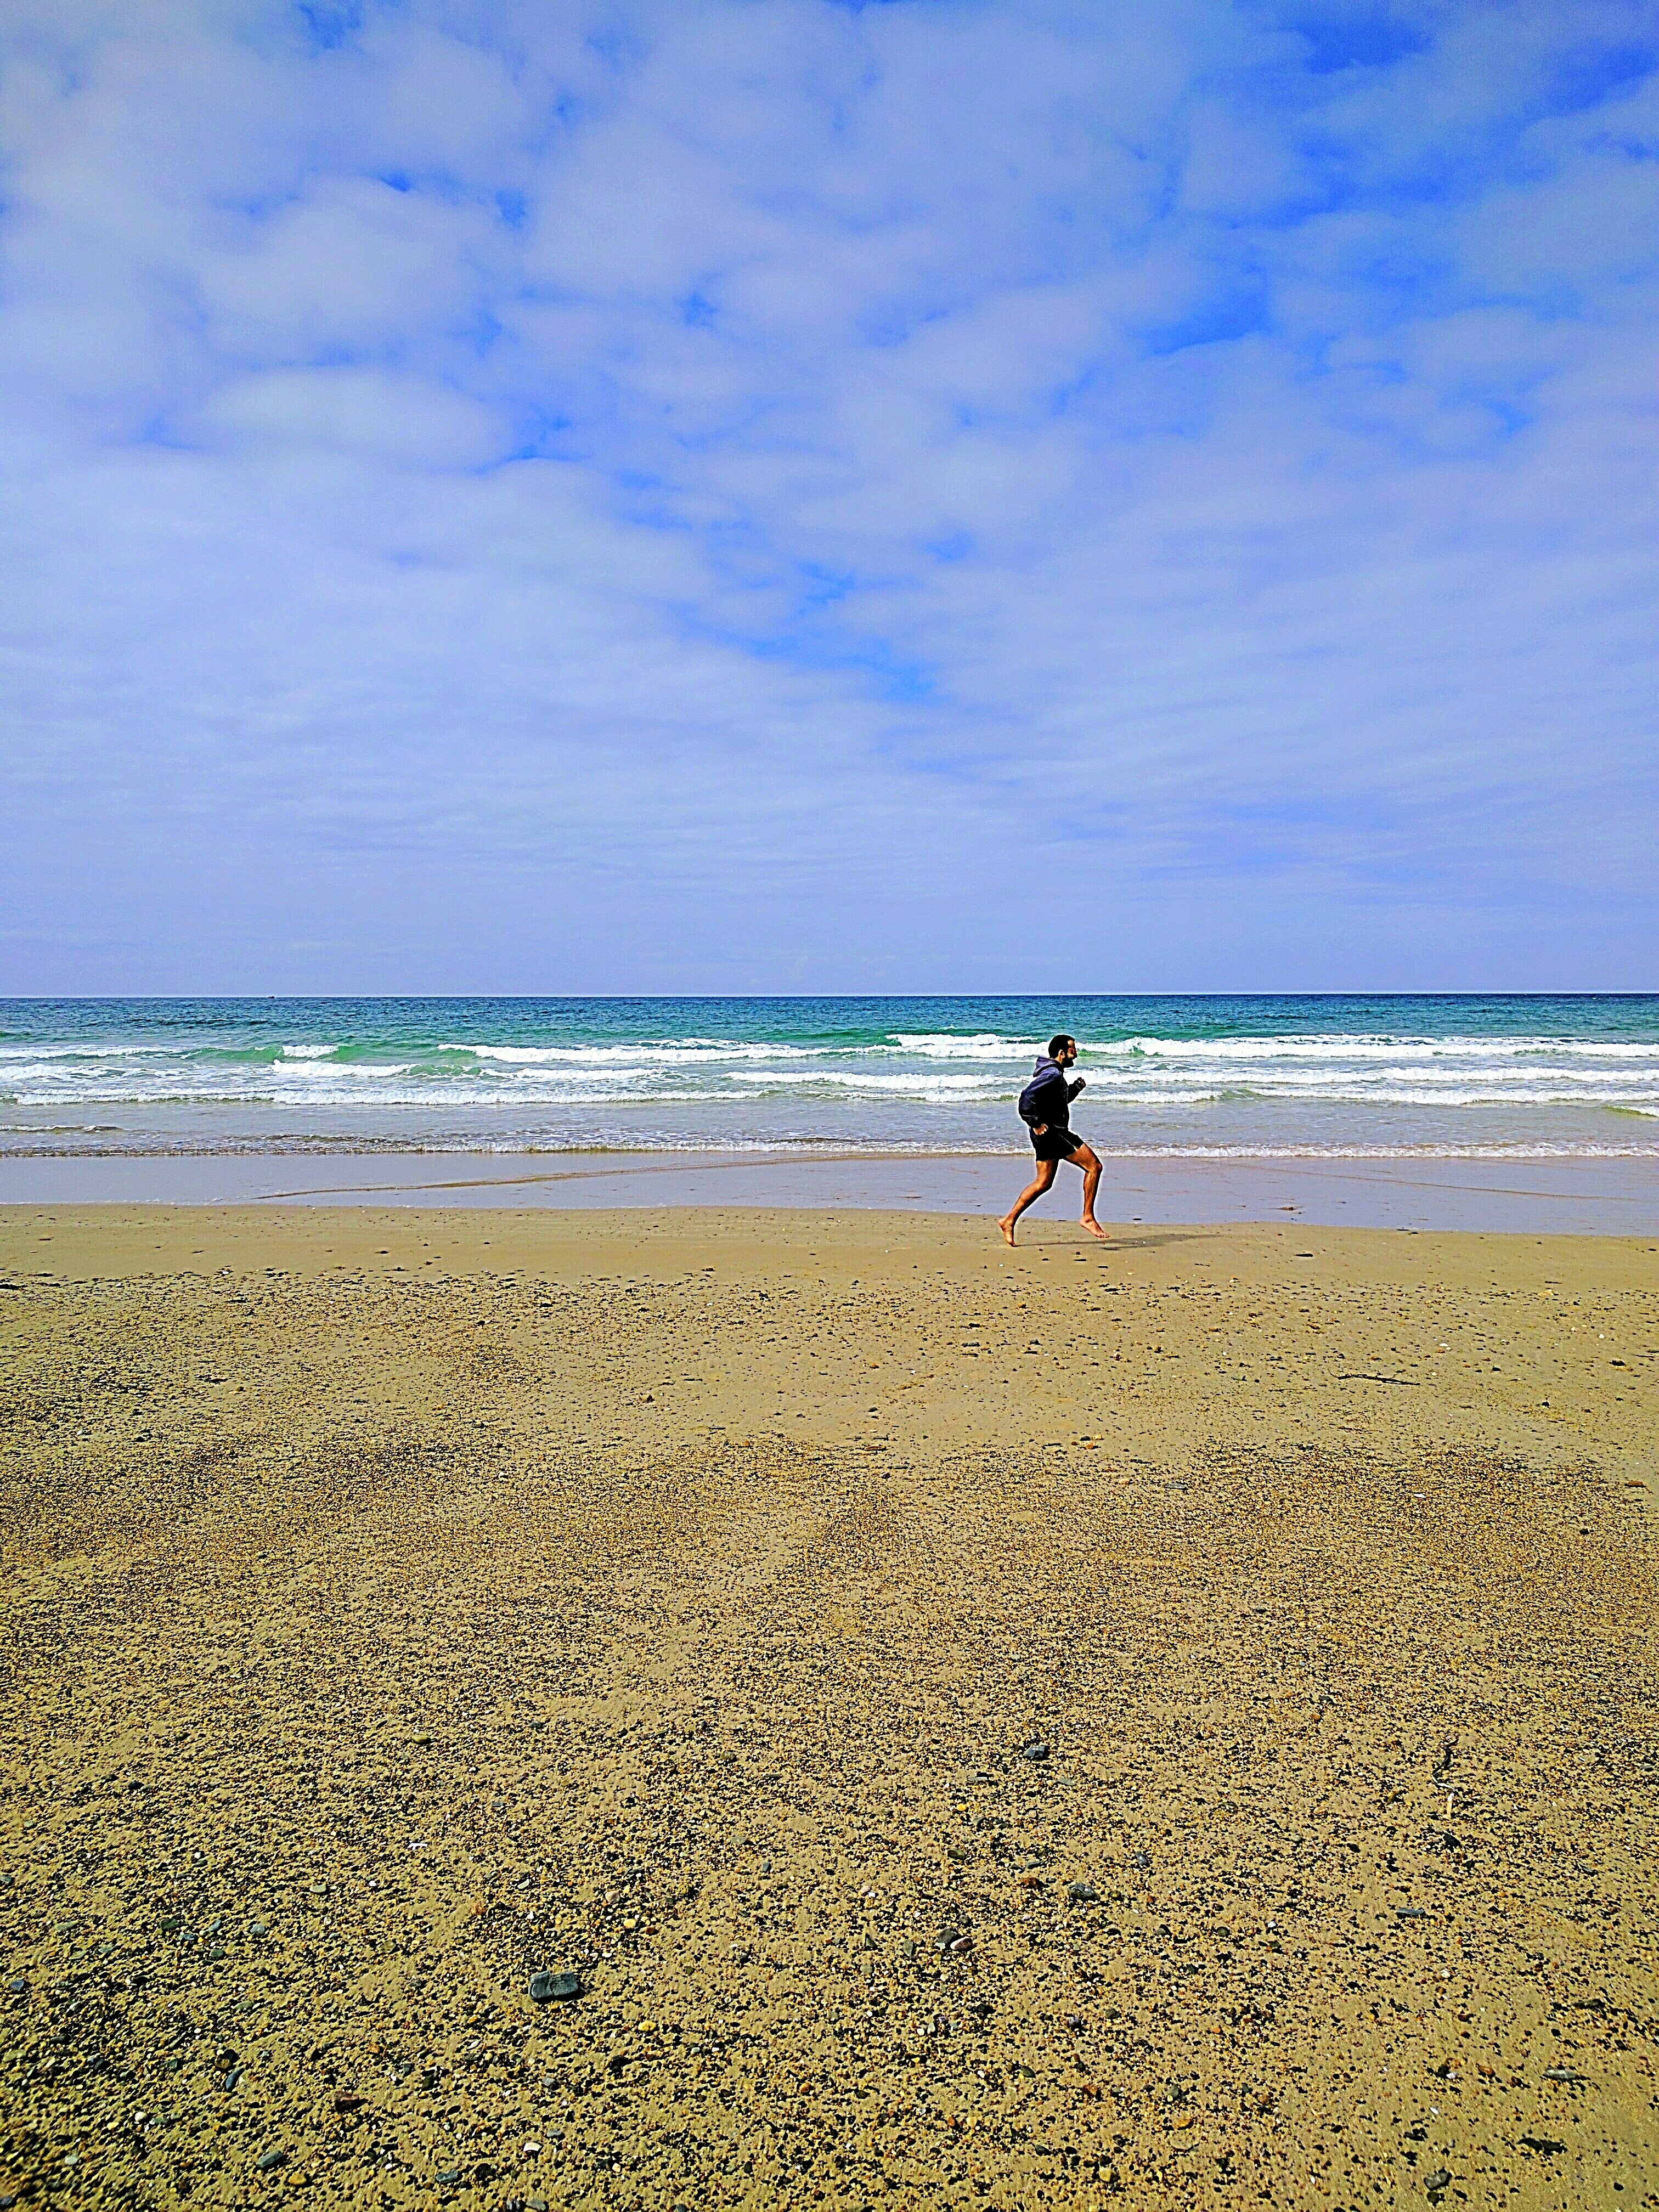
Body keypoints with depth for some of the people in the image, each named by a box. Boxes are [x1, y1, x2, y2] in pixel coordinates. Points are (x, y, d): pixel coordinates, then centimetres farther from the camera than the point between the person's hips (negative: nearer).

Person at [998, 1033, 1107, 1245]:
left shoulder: (1054, 1073, 18)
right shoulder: (1052, 1074, -16)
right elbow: (1027, 1097, -28)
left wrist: (1075, 1088, 13)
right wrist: (1036, 1123, -22)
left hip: (1049, 1134, 11)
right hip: (1052, 1132, -11)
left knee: (1043, 1182, 13)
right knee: (1093, 1166, -5)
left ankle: (1009, 1220, 11)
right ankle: (1088, 1218, -1)